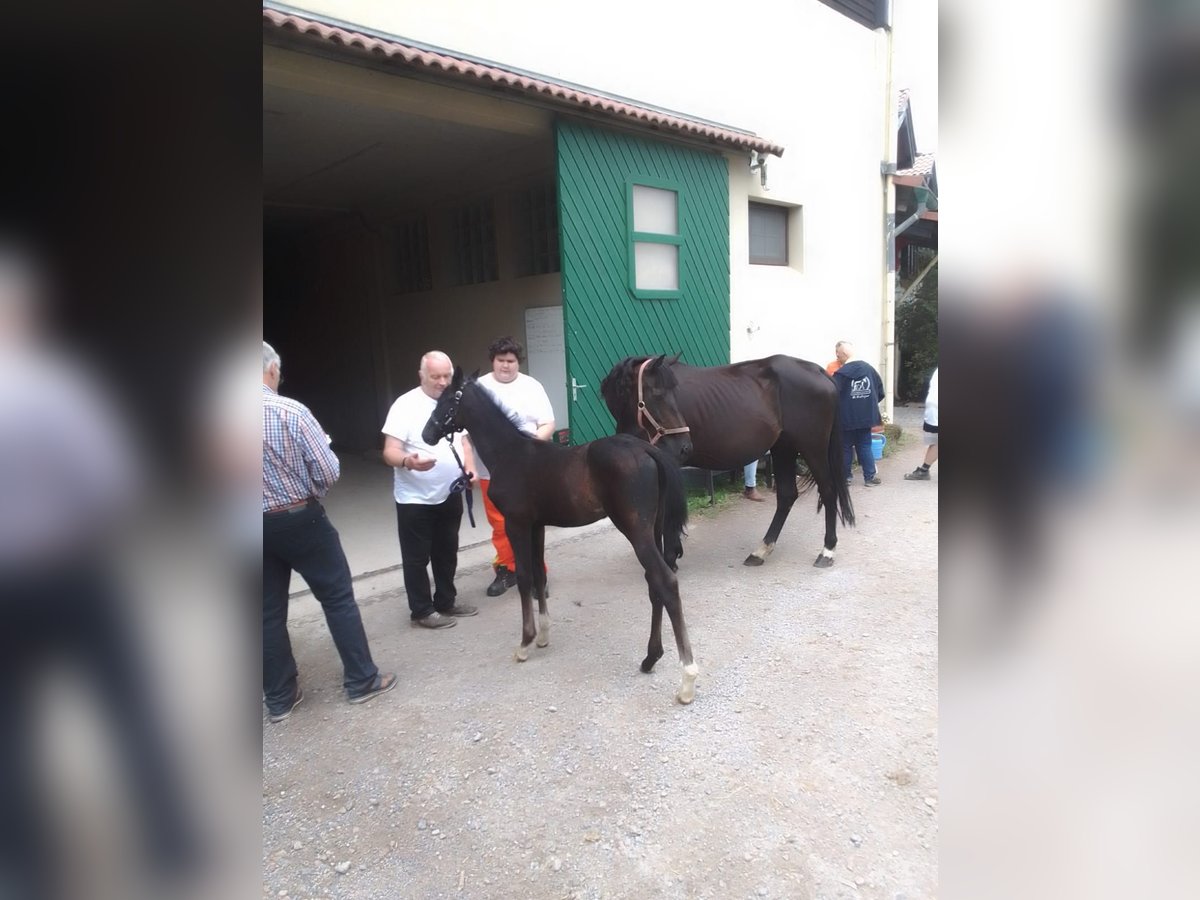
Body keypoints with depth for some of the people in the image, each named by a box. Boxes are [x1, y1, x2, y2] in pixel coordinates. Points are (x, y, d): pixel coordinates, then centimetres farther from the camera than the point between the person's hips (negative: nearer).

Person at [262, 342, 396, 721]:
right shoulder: (291, 410, -16)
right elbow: (329, 471, -15)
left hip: (259, 526, 5)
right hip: (300, 519, -4)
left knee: (269, 612, 13)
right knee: (338, 597, 9)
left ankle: (280, 697, 23)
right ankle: (362, 680, 16)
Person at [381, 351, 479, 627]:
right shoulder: (406, 405, -15)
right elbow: (390, 452, -20)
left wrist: (469, 469, -2)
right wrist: (408, 461, -41)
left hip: (450, 495, 6)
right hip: (415, 499, -6)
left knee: (447, 554, 18)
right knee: (417, 558, 6)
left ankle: (446, 602, 34)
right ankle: (422, 611, 19)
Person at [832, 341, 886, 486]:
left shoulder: (841, 373, -15)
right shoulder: (869, 368, 2)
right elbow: (880, 392, 9)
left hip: (847, 418, -4)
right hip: (865, 417, 4)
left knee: (845, 448, 8)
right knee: (865, 447, 13)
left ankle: (845, 477, 14)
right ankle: (870, 477, 12)